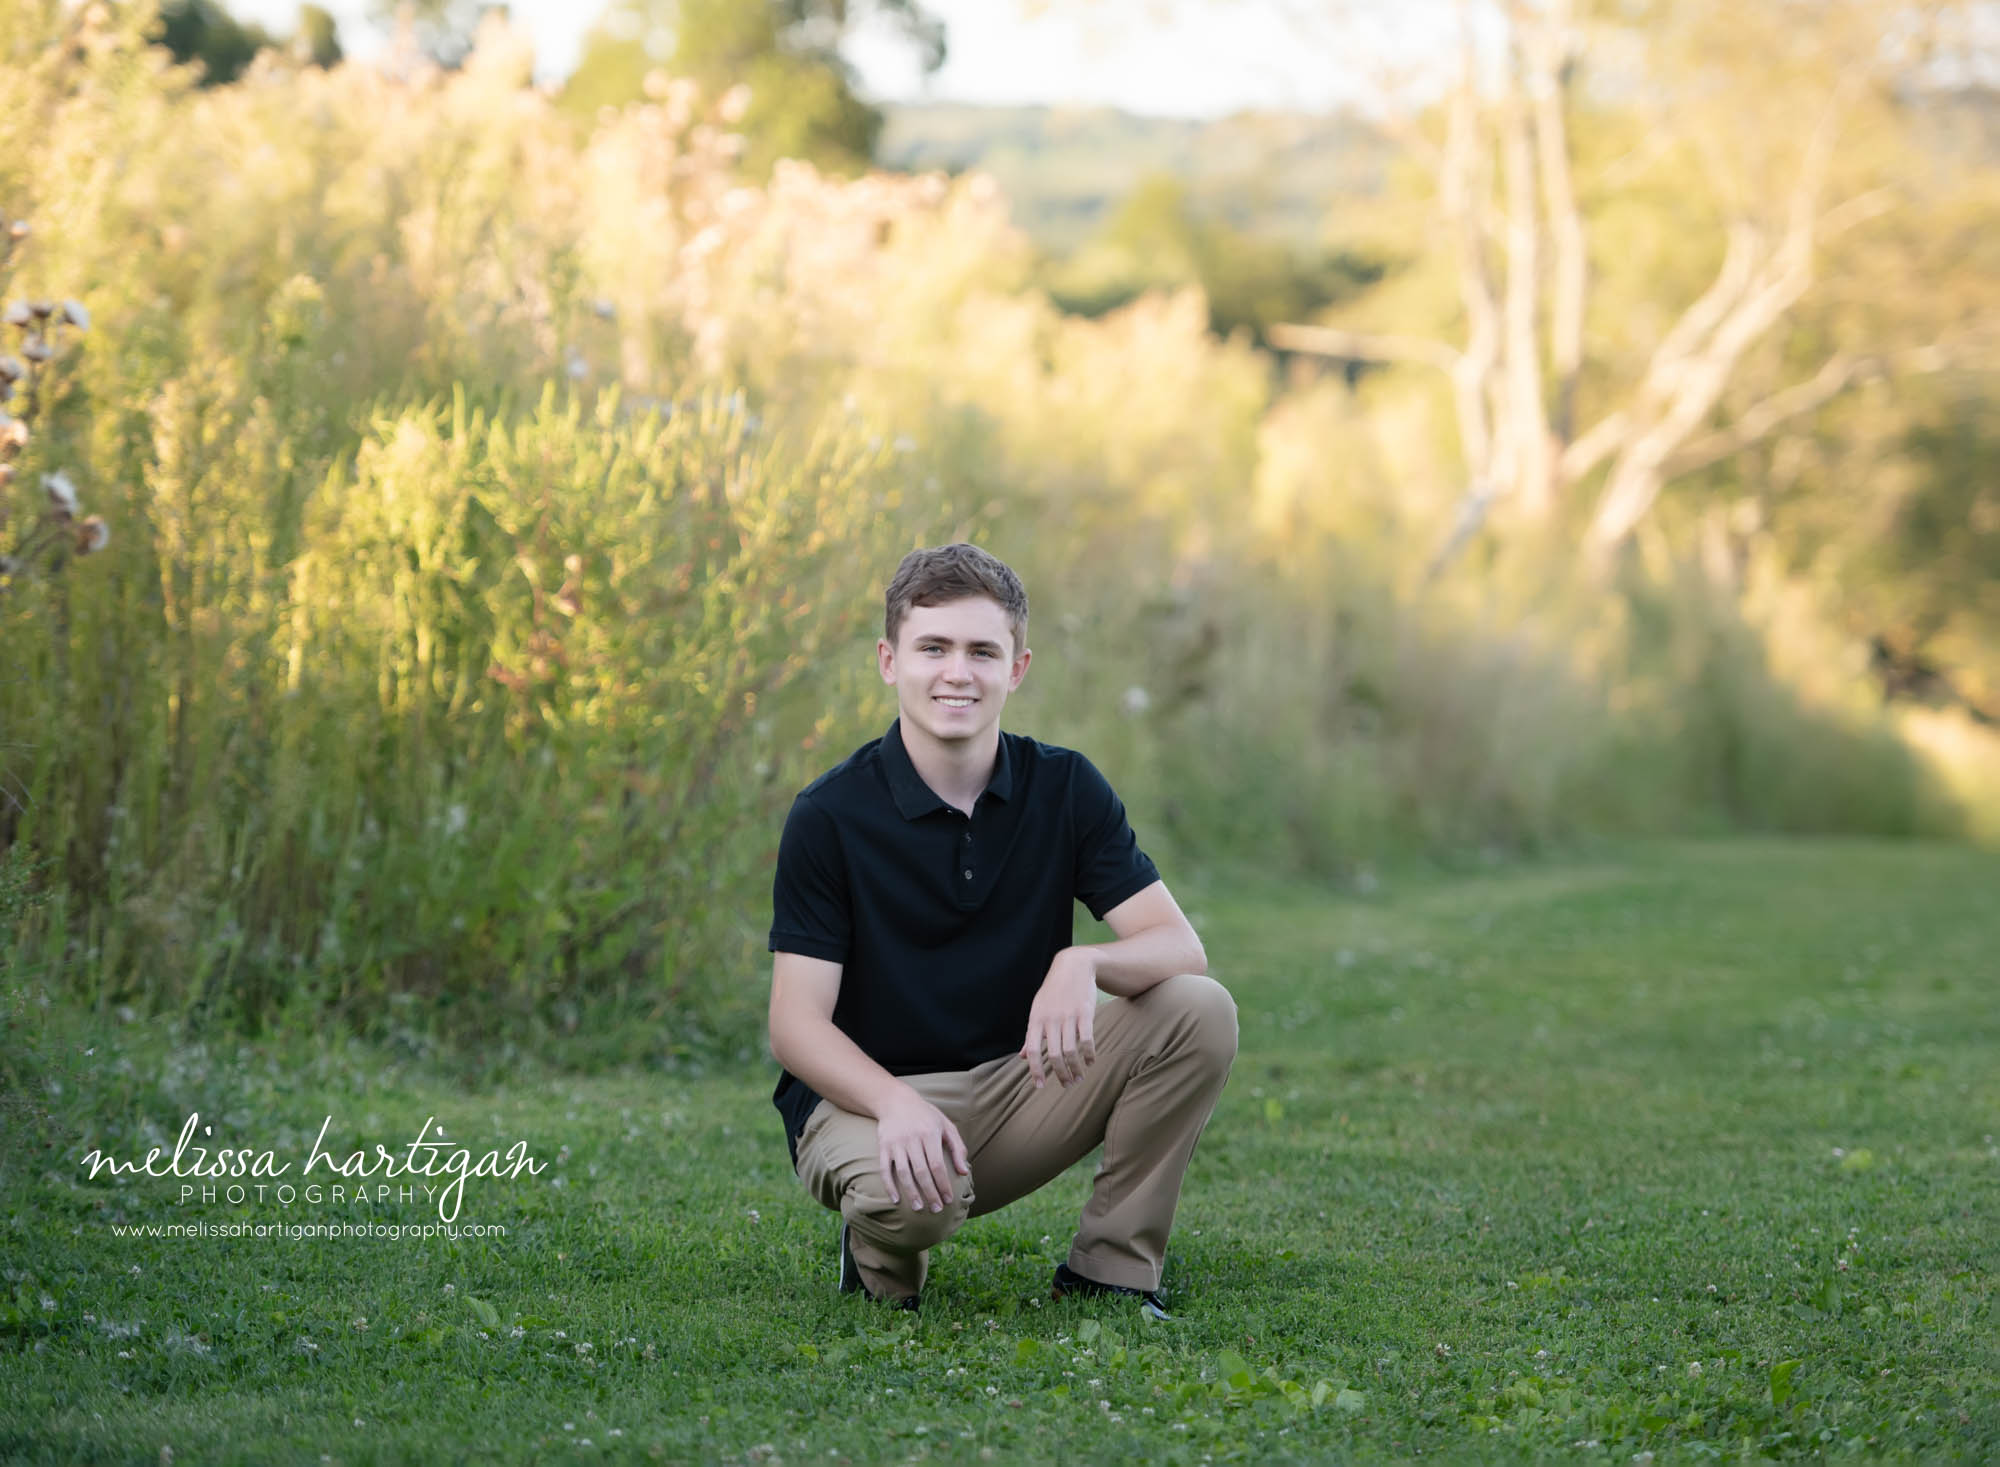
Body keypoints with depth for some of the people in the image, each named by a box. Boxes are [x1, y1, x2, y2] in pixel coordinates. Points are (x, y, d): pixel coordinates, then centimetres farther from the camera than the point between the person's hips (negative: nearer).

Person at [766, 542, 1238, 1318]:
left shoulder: (1064, 788, -1)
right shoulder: (829, 815, -12)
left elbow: (1180, 947, -9)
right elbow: (796, 1022, -16)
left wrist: (1084, 963, -32)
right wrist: (897, 1105, -36)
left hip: (1017, 1086, 4)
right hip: (866, 1095, -4)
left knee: (1200, 1010, -18)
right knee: (912, 1194, -39)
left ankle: (1109, 1269, -6)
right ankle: (879, 1253, 0)